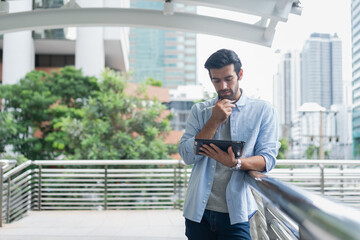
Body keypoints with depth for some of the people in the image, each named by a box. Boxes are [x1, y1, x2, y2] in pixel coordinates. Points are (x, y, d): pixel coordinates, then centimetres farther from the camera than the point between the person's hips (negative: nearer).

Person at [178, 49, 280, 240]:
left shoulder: (262, 111, 4)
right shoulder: (199, 110, 8)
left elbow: (268, 158, -5)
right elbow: (187, 156, -2)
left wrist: (235, 163, -23)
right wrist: (215, 121, -9)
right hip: (198, 210, 2)